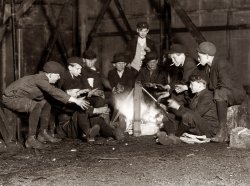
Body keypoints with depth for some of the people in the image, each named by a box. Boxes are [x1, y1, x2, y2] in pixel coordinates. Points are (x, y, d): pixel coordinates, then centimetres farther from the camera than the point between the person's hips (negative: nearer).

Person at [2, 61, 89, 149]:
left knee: (46, 105, 11)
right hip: (11, 98, -11)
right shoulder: (40, 79, -25)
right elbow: (54, 91, -35)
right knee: (36, 106, -32)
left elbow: (53, 93, 11)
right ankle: (30, 139, -27)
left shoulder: (43, 78, 5)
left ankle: (43, 133, 16)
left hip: (20, 97, 11)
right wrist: (75, 100, -36)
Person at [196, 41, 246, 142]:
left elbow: (226, 85, -29)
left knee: (219, 93, -37)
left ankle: (223, 130, -35)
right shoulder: (209, 66, 5)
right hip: (223, 93, 9)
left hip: (236, 93, -9)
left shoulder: (221, 64, -21)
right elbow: (212, 85, 9)